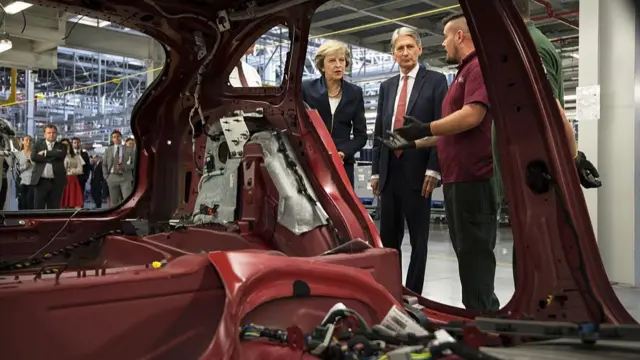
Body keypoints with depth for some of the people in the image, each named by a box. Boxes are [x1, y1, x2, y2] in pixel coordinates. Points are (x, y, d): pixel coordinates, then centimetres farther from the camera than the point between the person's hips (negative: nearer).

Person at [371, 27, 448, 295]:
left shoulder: (435, 81, 1)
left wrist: (433, 169, -14)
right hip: (389, 171, 5)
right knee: (388, 237, 10)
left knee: (418, 238, 4)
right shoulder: (387, 86, 16)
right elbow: (379, 131, 15)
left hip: (417, 171, -5)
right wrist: (375, 170, 10)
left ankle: (413, 294, 11)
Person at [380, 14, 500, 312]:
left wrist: (425, 128, -14)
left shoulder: (479, 66, -8)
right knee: (466, 252, 14)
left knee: (475, 254, -6)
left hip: (473, 178, -10)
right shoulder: (463, 73, 24)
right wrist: (414, 143, 23)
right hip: (456, 177, 11)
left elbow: (472, 115, -23)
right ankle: (483, 310, 23)